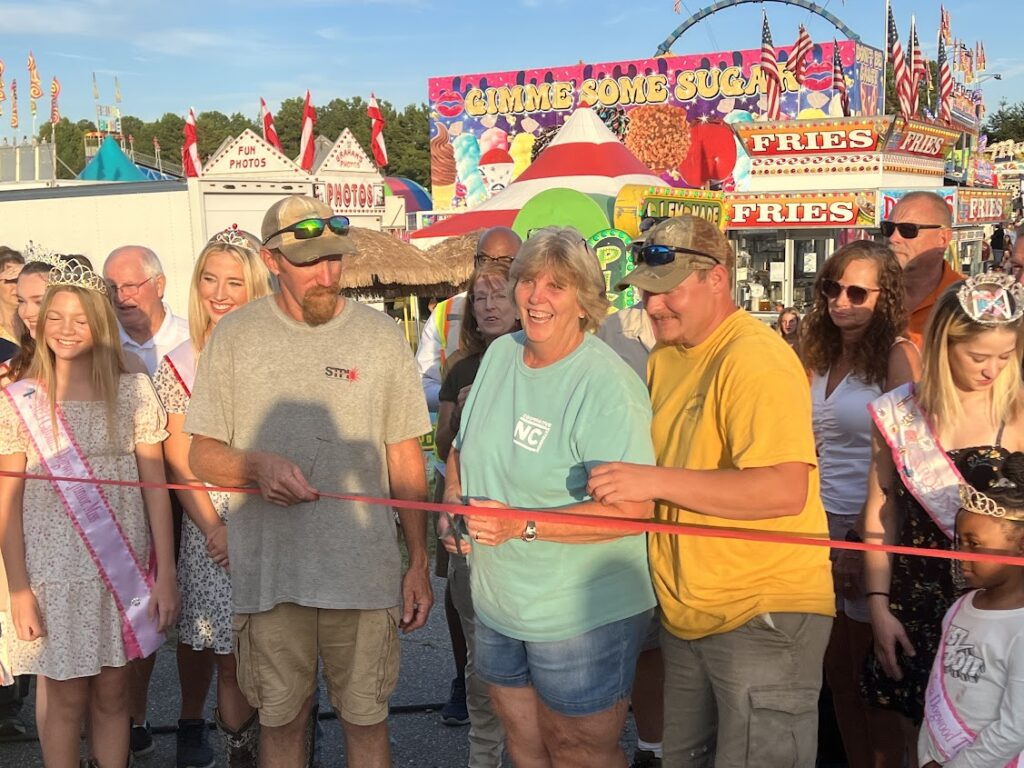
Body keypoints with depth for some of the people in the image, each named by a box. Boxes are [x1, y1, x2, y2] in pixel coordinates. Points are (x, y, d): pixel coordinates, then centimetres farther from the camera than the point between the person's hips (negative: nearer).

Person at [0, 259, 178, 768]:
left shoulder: (133, 392, -1)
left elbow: (155, 486, 0)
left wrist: (165, 573, -2)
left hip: (122, 572, 1)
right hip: (54, 575, -1)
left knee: (112, 694, 11)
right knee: (66, 698, 7)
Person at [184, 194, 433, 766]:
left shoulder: (381, 335, 1)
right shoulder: (235, 336, 0)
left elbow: (406, 458, 5)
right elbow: (202, 454, 3)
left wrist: (419, 564, 4)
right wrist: (257, 466, -19)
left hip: (365, 570, 0)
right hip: (269, 572, 1)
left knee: (367, 719, 10)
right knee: (282, 719, 14)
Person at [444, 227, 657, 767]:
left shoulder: (605, 385, -21)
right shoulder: (500, 354, 3)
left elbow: (631, 509, -27)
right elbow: (465, 446, 17)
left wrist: (524, 525, -29)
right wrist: (452, 500, -2)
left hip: (584, 617, -7)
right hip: (498, 603, 7)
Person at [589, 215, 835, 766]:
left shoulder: (755, 358, -18)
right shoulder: (664, 358, 9)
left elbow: (786, 490, -29)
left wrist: (655, 481, -28)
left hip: (762, 614, -9)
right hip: (685, 613, 9)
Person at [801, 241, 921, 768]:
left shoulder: (897, 356, -9)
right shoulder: (820, 355, 10)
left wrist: (864, 538, -14)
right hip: (823, 527, 6)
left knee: (870, 674, 5)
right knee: (836, 670, 13)